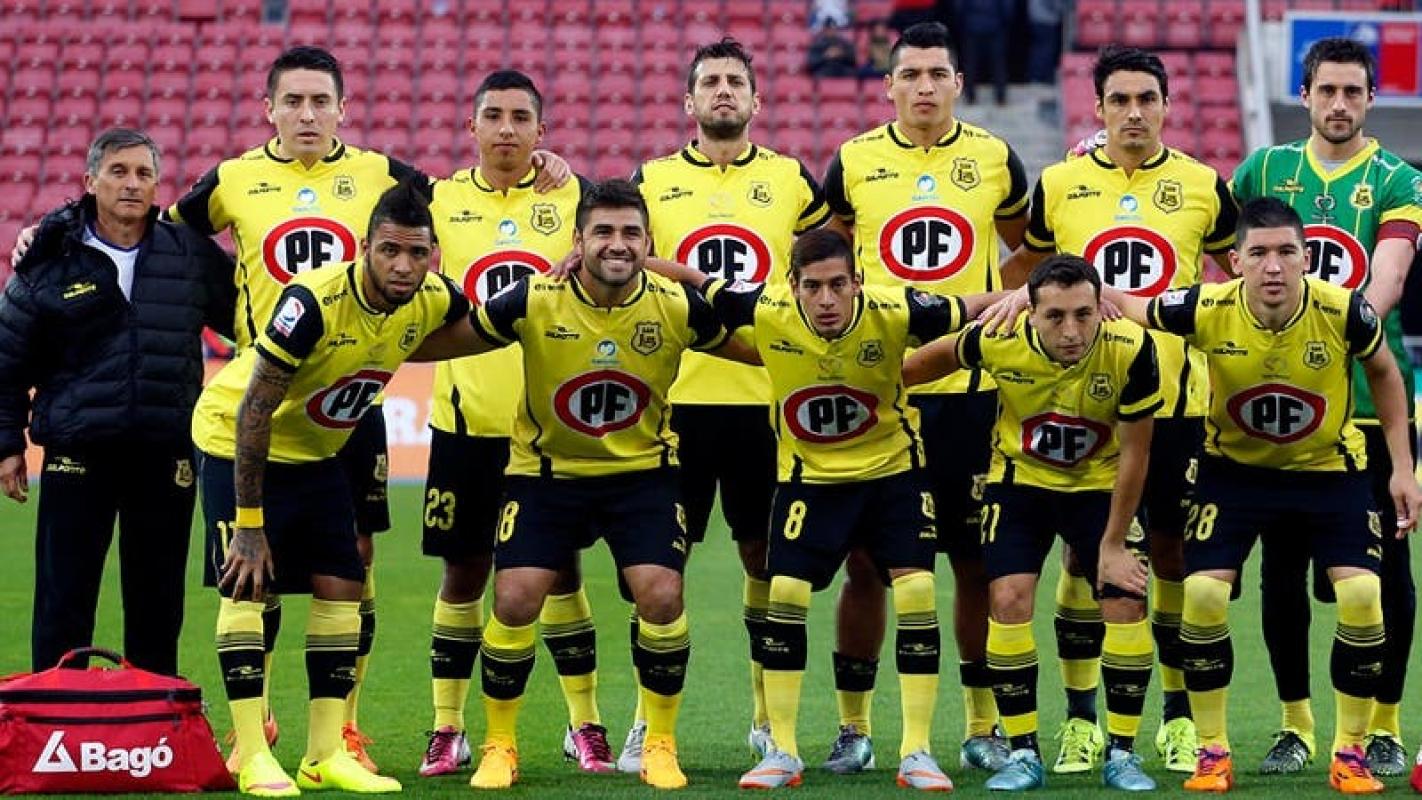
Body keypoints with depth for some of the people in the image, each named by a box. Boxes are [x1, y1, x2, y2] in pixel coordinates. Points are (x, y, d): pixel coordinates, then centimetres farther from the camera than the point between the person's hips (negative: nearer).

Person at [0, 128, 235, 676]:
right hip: (78, 452, -2)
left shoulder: (193, 255, 6)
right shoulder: (52, 258, 2)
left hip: (166, 459, 2)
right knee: (63, 606, 0)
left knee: (157, 607, 8)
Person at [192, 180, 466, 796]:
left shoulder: (433, 301, -15)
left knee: (341, 588, 1)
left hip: (316, 452, 6)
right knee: (246, 585, -13)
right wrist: (248, 522, -26)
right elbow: (254, 411, -28)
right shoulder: (314, 300, -33)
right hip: (238, 440, -6)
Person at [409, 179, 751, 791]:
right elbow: (439, 343, -5)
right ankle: (499, 747, 9)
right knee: (514, 600, -12)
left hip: (643, 471, 0)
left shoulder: (678, 307, -14)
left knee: (662, 598, -15)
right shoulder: (533, 301, -18)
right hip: (546, 470, 0)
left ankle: (660, 746, 7)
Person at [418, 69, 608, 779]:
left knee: (560, 570, 5)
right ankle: (447, 728, 14)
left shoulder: (573, 198, 4)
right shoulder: (440, 201, 5)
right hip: (466, 420, 0)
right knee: (464, 572, 6)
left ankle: (584, 725, 14)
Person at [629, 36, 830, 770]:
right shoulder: (652, 182, 6)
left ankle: (767, 715, 19)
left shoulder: (790, 181, 7)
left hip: (769, 397, 1)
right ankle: (649, 719, 6)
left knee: (766, 557, 7)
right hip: (677, 397, -1)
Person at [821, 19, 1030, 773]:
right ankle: (853, 724, 11)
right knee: (865, 560, 2)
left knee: (978, 561, 4)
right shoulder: (853, 162, 4)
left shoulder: (995, 160, 4)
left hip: (970, 386, 0)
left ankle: (982, 725, 14)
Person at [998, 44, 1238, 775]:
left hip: (1175, 400, 0)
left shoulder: (1202, 187, 4)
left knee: (1173, 553, 4)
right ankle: (1080, 721, 9)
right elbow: (1021, 267, 19)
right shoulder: (1059, 185, 4)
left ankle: (1178, 717, 15)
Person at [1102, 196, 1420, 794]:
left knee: (1361, 595, -14)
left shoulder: (1342, 312, -25)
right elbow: (1115, 303, -10)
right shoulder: (1207, 310, -26)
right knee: (1203, 593, -13)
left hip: (1329, 467, 0)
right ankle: (1212, 752, 5)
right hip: (1235, 468, 0)